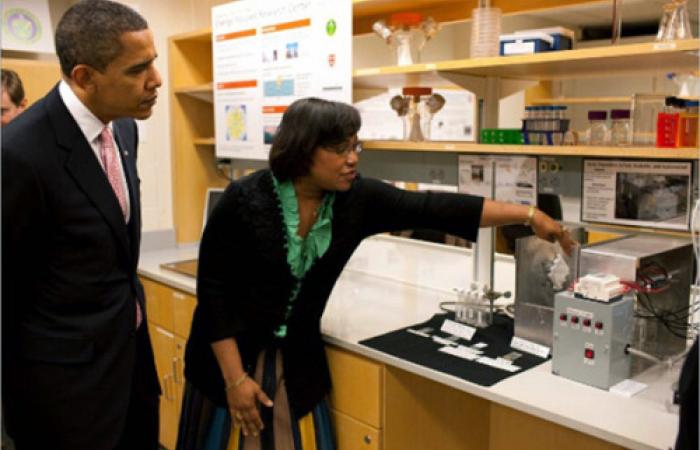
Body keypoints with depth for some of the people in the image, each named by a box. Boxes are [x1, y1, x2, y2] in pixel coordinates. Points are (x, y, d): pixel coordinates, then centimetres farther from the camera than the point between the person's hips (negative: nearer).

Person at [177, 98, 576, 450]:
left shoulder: (357, 199, -9)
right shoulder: (245, 201, -20)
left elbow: (432, 210, -12)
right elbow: (213, 291, -16)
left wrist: (528, 215, -14)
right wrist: (236, 377, -17)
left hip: (298, 362, 3)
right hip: (233, 358, -3)